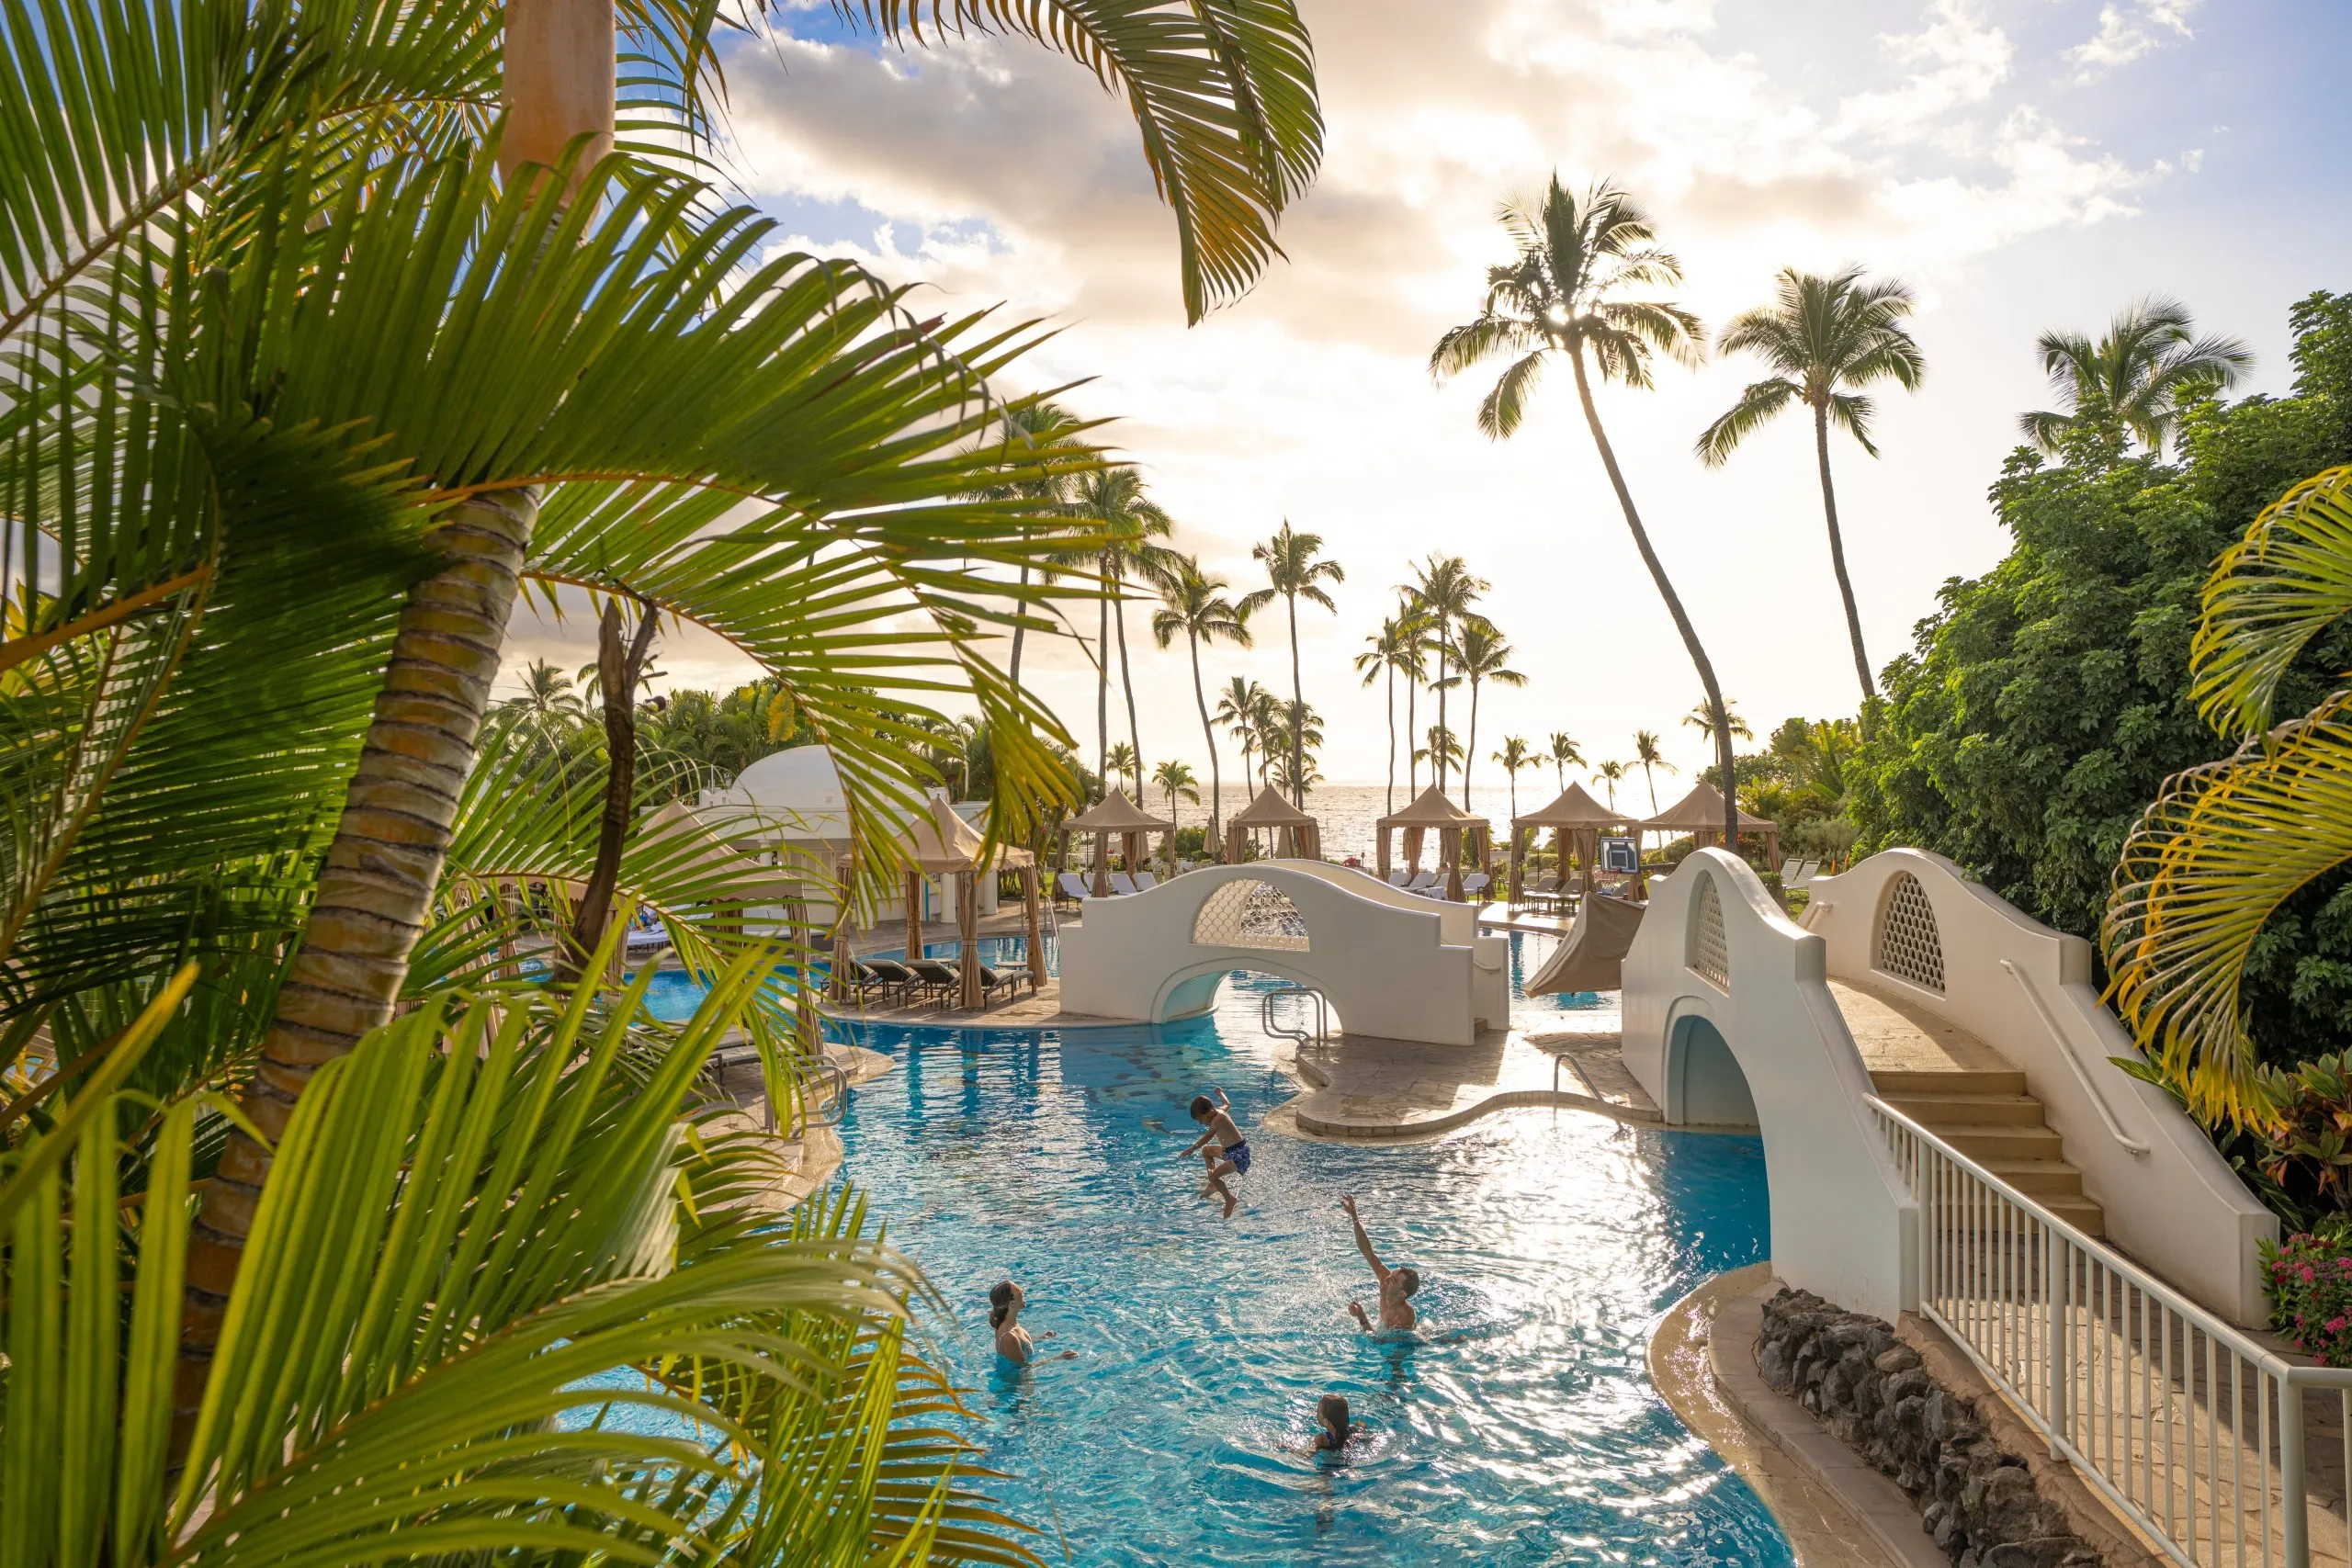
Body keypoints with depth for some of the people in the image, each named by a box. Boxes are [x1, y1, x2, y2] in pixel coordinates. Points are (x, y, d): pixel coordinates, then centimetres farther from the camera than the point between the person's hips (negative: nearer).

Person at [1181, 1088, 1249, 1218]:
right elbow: (1227, 1104, 27)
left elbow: (1209, 1135, -35)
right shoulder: (1220, 1110, 4)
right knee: (1205, 1150, 26)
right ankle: (1213, 1184, 25)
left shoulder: (1218, 1119, -22)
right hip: (1230, 1151, 11)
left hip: (1240, 1154, -11)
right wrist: (1220, 1093, 47)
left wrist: (1193, 1149, -42)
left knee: (1214, 1176, -24)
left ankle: (1230, 1200, -3)